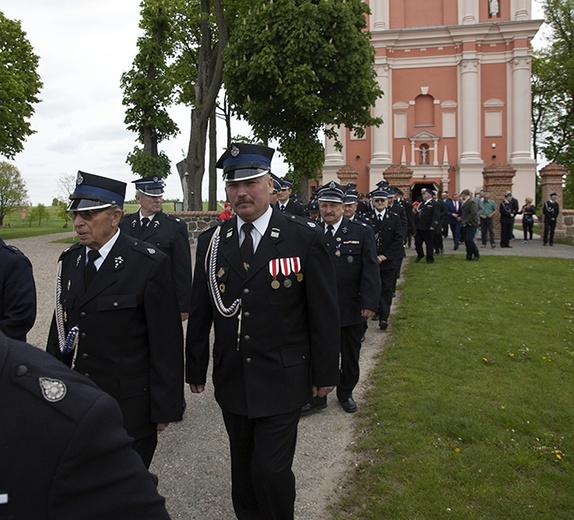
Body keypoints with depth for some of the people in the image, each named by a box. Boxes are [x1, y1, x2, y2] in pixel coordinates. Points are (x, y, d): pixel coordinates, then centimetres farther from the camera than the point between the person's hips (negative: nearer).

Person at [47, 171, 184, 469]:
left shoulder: (150, 264, -14)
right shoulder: (70, 260, 5)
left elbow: (166, 342, -13)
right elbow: (60, 326, 12)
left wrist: (164, 408, -11)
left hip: (130, 407, -5)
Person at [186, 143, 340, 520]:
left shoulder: (305, 238, -9)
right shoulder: (211, 242, 1)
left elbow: (325, 313, -6)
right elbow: (199, 312, 6)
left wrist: (326, 374, -4)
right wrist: (196, 369, 9)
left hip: (282, 381, -4)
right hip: (231, 380, 4)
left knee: (271, 469, -3)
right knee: (243, 467, 18)